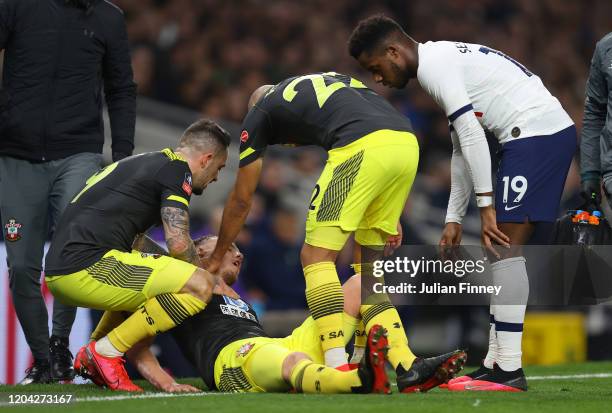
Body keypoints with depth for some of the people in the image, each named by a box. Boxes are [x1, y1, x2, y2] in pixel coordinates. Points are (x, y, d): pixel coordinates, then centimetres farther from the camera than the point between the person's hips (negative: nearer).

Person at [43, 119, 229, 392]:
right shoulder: (177, 168, 0)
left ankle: (92, 360, 17)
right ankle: (107, 351, -9)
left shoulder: (140, 163, 29)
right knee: (199, 285, -14)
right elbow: (178, 243, -11)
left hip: (59, 272, 10)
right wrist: (200, 270, 10)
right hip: (86, 265, -10)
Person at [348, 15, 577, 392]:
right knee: (502, 250, 11)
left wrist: (486, 205, -14)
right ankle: (495, 364, 12)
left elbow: (471, 135, -15)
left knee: (505, 247, -11)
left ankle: (509, 371, -14)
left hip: (537, 131, -10)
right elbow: (463, 151, 27)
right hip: (556, 132, 10)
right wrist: (454, 218, 26)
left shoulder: (433, 63, -8)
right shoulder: (444, 60, 24)